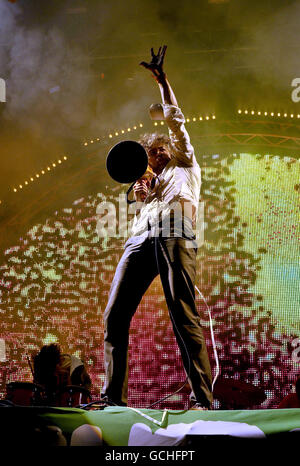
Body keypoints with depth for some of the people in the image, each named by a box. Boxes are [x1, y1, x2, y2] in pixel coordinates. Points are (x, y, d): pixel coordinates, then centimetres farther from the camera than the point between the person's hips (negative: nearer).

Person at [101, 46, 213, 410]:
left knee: (184, 318, -15)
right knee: (114, 315, -7)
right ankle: (113, 395, -2)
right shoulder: (150, 182, 37)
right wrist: (140, 198, 9)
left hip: (175, 236, -5)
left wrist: (161, 79, 31)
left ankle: (202, 399, -14)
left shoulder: (185, 166, 28)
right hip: (141, 239, 5)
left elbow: (175, 119, 25)